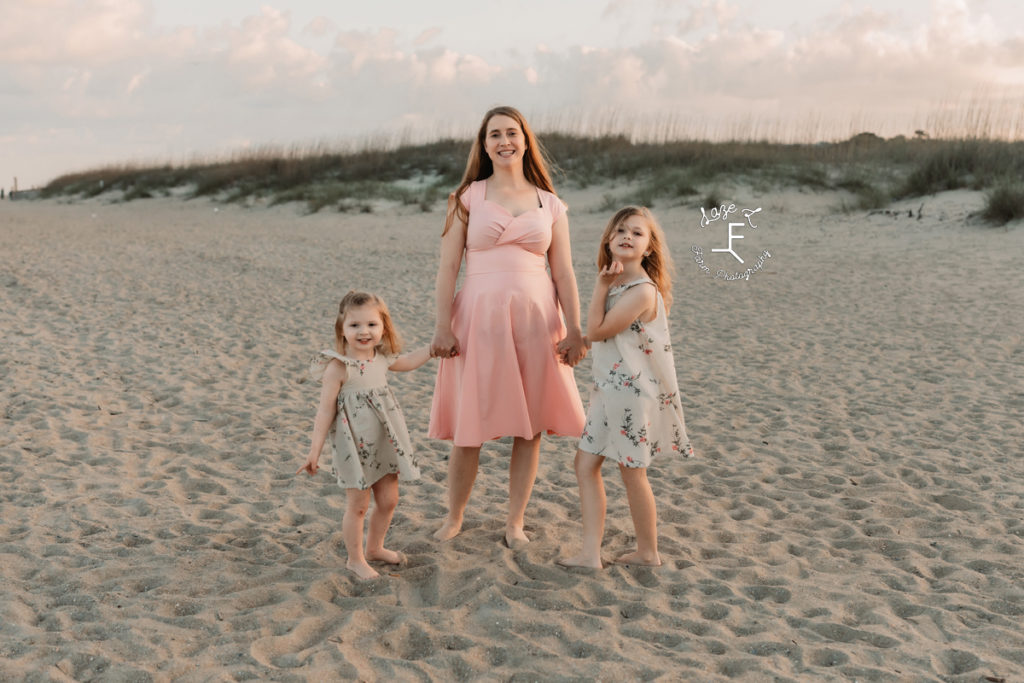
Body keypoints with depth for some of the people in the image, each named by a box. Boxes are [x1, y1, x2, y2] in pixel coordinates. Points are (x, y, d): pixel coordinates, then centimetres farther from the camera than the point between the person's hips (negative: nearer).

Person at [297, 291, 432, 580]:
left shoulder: (381, 359, 2)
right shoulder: (338, 367, -18)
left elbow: (407, 362, 25)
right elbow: (325, 410, -16)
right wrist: (314, 452, -17)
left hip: (385, 444, 7)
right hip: (354, 447, -7)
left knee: (388, 500, 14)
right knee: (358, 505, 4)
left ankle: (374, 547, 37)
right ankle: (355, 559, 23)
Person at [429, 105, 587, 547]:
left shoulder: (550, 204, 10)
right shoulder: (469, 198, 4)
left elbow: (563, 274, 8)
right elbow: (448, 267, 0)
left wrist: (574, 330, -1)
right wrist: (443, 326, -8)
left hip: (535, 320, 2)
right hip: (480, 317, -2)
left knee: (530, 427, 5)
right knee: (469, 428, 3)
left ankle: (515, 521, 21)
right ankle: (454, 517, 23)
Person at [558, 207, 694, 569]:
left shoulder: (642, 291, -20)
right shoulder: (616, 284, 8)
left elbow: (596, 332, -18)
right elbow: (594, 331, 7)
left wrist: (601, 286, -15)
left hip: (634, 393, -9)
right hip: (608, 390, 9)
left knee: (632, 473, 4)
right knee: (585, 464, 7)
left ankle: (648, 552, 22)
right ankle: (591, 553, 12)